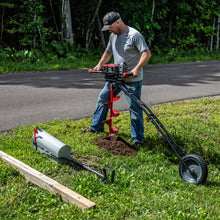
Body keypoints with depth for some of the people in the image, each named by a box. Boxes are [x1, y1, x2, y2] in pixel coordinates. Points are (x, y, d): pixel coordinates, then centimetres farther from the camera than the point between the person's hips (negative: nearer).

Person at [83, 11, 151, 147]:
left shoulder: (134, 35, -15)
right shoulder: (113, 36, 10)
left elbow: (147, 53, -20)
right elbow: (108, 52, 23)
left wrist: (137, 69, -31)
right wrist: (100, 65, 6)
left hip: (132, 80, -8)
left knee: (134, 107, -5)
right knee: (103, 98, 14)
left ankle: (138, 139, 4)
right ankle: (96, 127, 31)